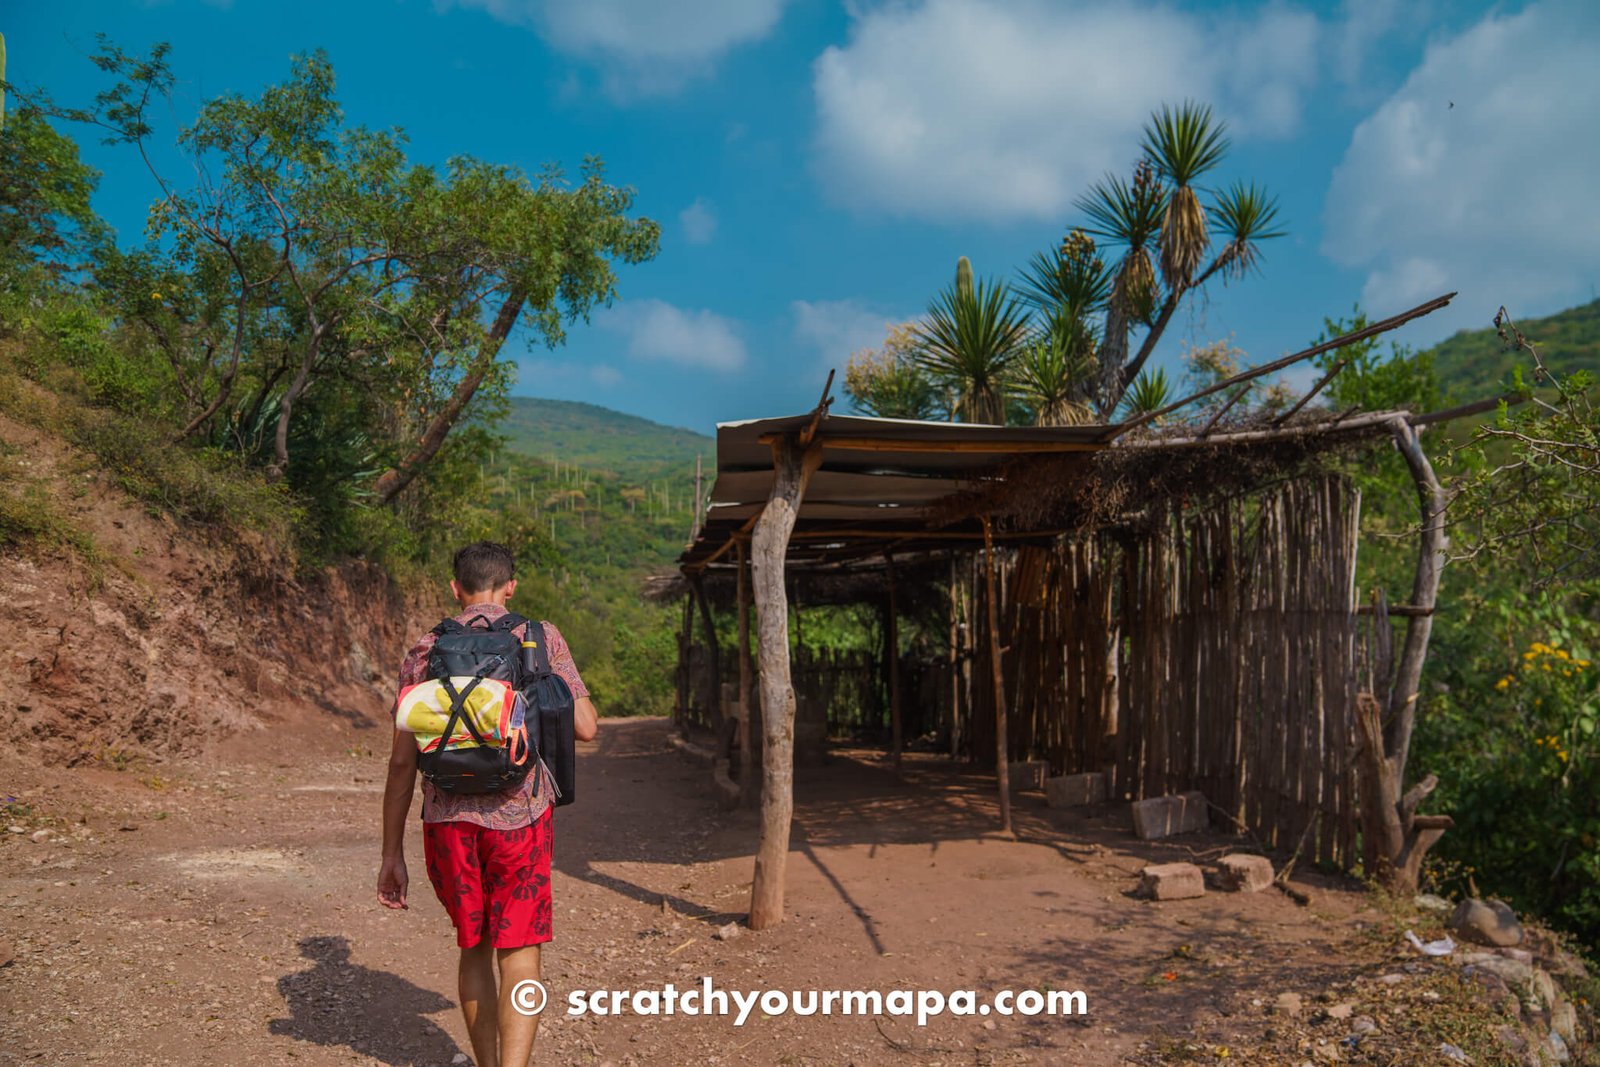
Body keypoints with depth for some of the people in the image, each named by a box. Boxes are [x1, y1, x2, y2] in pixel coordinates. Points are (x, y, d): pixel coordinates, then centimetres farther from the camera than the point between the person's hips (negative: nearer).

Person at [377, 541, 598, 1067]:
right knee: (518, 957, 2)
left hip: (448, 820, 3)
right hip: (518, 816, -3)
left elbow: (402, 761, 5)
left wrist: (392, 854, 10)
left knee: (474, 948, 20)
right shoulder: (541, 638, 1)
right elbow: (585, 727, -3)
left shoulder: (423, 652, 6)